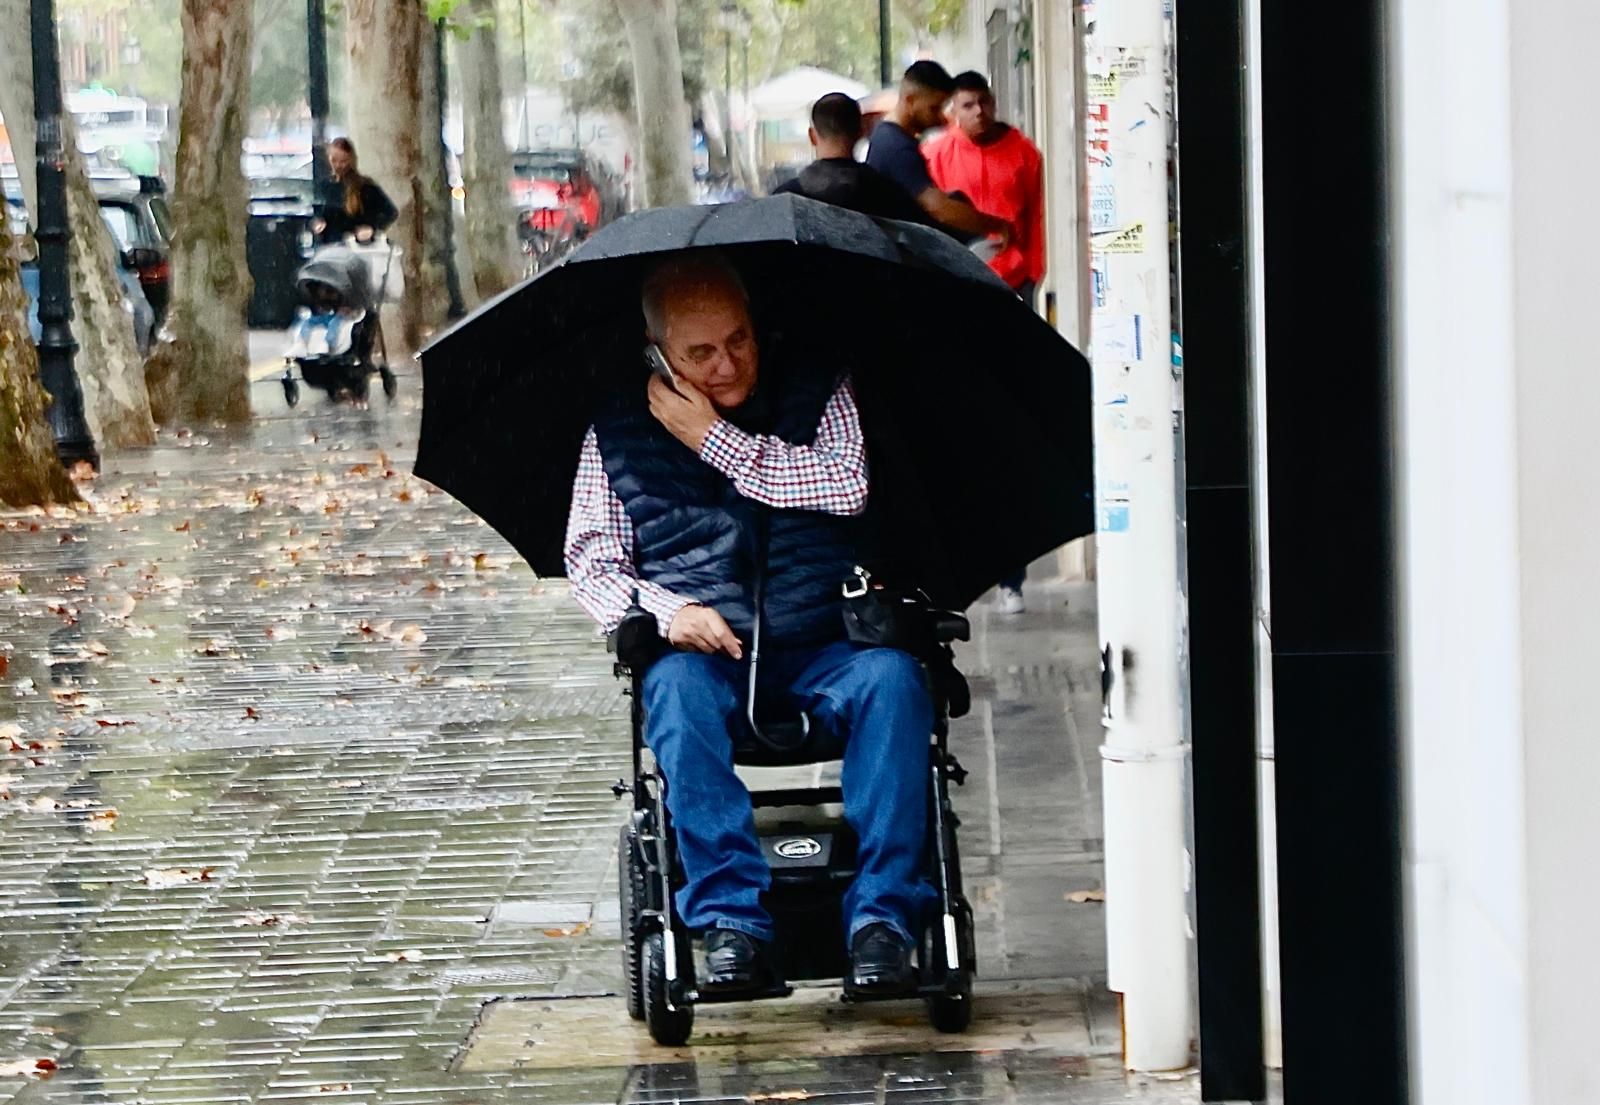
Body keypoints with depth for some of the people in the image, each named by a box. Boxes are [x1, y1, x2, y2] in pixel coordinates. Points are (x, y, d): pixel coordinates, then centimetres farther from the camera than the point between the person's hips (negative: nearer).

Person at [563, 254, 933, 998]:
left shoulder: (818, 391, 9)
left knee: (891, 678, -32)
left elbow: (849, 487, -8)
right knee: (679, 688, -35)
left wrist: (717, 441, -8)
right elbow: (592, 561, 7)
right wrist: (668, 611, -13)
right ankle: (732, 922, -36)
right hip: (703, 651, 0)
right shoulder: (618, 431, 11)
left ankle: (882, 918, -33)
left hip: (819, 650, 0)